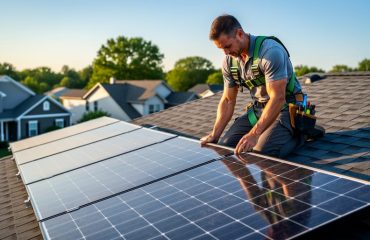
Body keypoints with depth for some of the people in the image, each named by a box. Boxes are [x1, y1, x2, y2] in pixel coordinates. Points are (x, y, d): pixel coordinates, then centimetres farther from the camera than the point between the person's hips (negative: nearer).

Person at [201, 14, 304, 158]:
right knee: (224, 146, -4)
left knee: (260, 153, -27)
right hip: (257, 109, 7)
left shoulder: (270, 51, -24)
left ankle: (298, 134, 0)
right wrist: (215, 134, -3)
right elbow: (228, 101, 7)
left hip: (285, 106, -7)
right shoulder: (229, 61, 0)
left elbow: (278, 99, -29)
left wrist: (254, 134, -35)